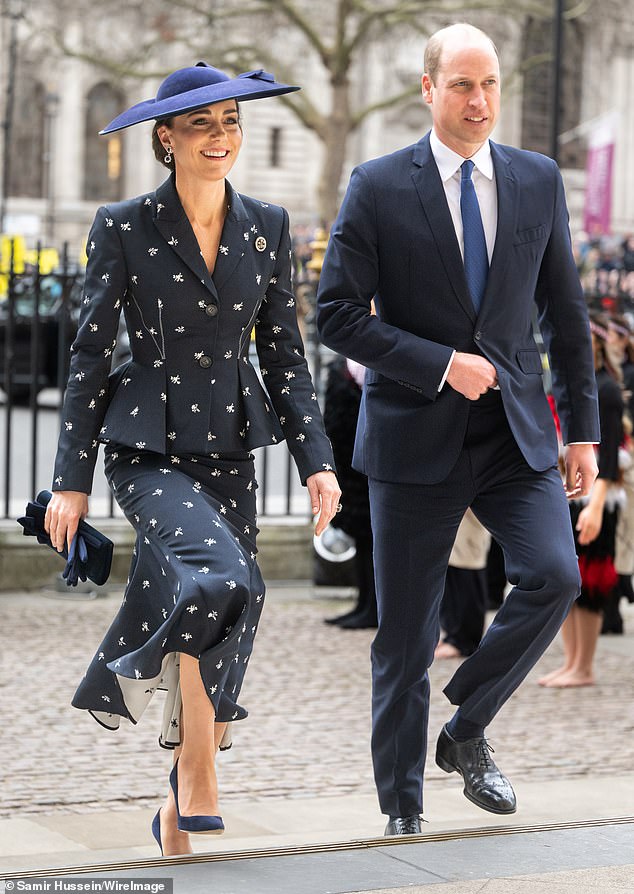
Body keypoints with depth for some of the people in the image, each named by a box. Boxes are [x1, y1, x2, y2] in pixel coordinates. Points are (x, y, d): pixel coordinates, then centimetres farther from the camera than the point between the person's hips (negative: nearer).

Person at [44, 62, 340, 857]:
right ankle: (198, 769, -8)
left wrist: (316, 459, -1)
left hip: (230, 450, 4)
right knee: (222, 580, -29)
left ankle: (179, 805, 20)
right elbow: (89, 354, -3)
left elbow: (283, 353, 8)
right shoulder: (124, 228, -5)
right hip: (148, 448, -4)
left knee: (220, 619, 4)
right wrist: (71, 480, -4)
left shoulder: (266, 227, 5)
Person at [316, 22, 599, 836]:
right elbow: (338, 314, -7)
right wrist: (441, 364, -15)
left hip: (515, 433, 3)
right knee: (405, 637, 3)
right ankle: (402, 808, 19)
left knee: (555, 576, -18)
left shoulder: (539, 181, 6)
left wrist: (581, 428, 9)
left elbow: (564, 312, 11)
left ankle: (466, 731, 5)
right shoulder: (378, 187, -4)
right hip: (415, 435, -2)